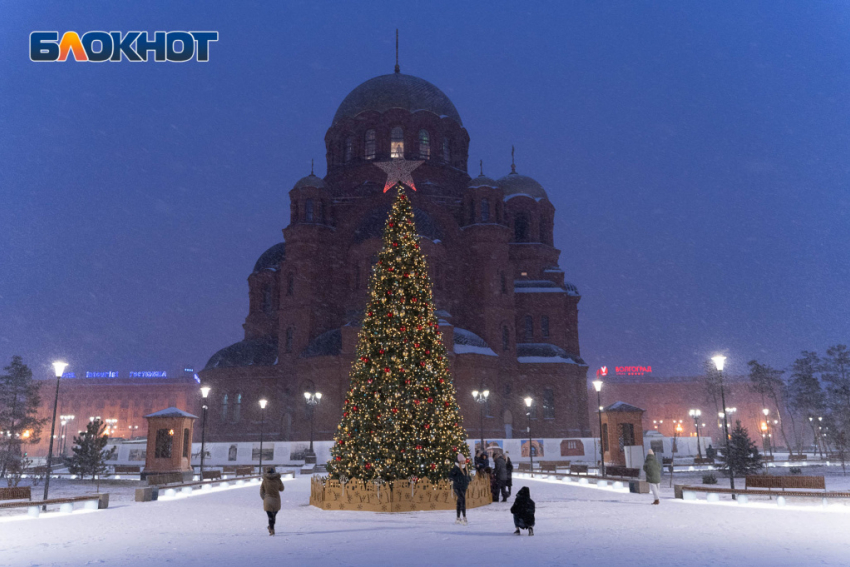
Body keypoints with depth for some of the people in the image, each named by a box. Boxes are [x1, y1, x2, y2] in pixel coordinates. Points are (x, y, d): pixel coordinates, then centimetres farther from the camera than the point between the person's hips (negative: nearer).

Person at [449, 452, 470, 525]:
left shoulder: (465, 468, 10)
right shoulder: (456, 468, -13)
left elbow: (467, 475, 25)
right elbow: (450, 475, -14)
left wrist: (467, 482, 11)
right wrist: (457, 480, -18)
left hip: (463, 487, 8)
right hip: (457, 487, -8)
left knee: (460, 502, 13)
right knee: (463, 501, -18)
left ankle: (458, 518, 21)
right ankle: (464, 517, -18)